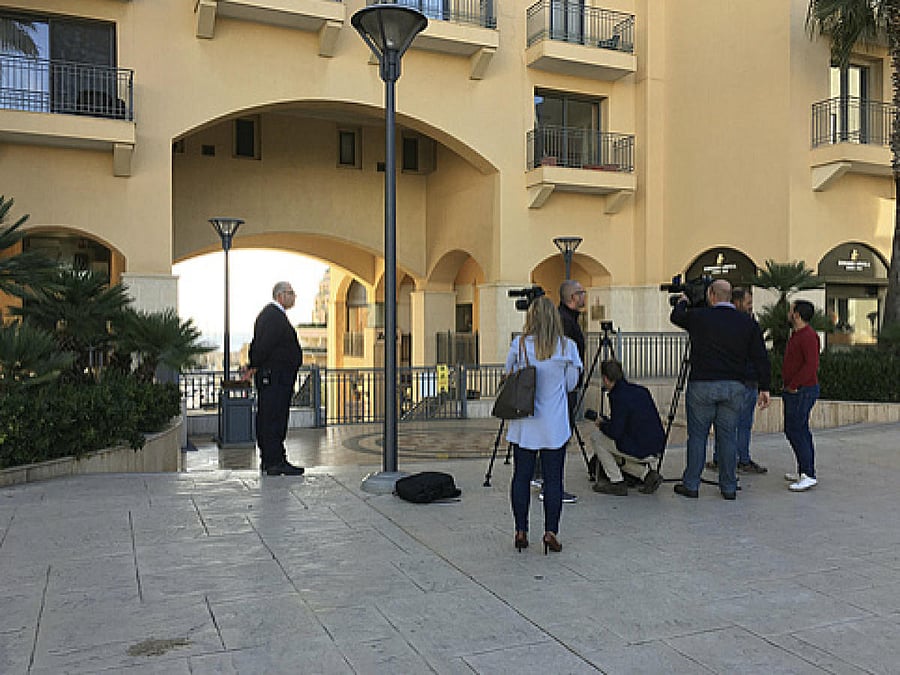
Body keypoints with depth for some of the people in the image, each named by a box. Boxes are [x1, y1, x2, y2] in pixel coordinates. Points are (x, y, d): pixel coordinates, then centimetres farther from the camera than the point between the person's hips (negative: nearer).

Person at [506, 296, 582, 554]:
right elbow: (571, 384, 3)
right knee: (553, 479, 5)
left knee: (521, 477, 8)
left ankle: (521, 532, 12)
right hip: (555, 426, 0)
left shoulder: (519, 345, -6)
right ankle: (550, 532, 5)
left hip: (524, 424, 0)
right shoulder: (567, 347, -5)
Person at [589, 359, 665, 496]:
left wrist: (602, 424, 2)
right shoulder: (641, 390, 10)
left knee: (596, 436, 5)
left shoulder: (618, 397, -16)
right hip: (656, 448, 9)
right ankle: (647, 474, 11)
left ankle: (617, 482, 6)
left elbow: (615, 432, -19)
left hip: (639, 451, -9)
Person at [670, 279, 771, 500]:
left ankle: (691, 485, 9)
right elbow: (760, 358, 4)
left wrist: (682, 302, 36)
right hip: (734, 387, 3)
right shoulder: (747, 322, 4)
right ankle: (729, 487, 14)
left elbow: (676, 316, 16)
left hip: (702, 385, -3)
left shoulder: (697, 316, -5)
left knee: (697, 435, 4)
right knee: (728, 436, 9)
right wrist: (764, 388, 8)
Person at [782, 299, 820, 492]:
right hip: (795, 391, 11)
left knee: (794, 430, -12)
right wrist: (789, 387, 16)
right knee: (801, 430, 14)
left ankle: (808, 475, -10)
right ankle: (805, 472, 21)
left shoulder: (808, 336, -17)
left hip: (802, 391, -11)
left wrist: (793, 386, -20)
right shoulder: (797, 335, 17)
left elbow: (811, 365, -25)